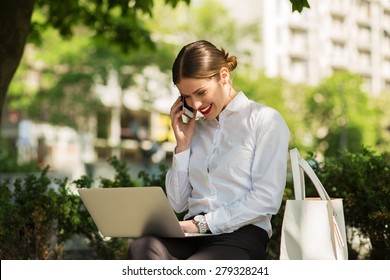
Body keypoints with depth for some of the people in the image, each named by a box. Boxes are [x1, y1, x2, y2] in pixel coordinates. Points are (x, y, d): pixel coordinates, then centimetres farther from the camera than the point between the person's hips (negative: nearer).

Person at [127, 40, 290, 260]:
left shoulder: (265, 120, 5)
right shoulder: (195, 128, 23)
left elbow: (267, 199, -6)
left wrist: (203, 223, -12)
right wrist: (183, 144, 10)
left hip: (240, 235, -5)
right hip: (194, 234, 5)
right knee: (141, 248, -32)